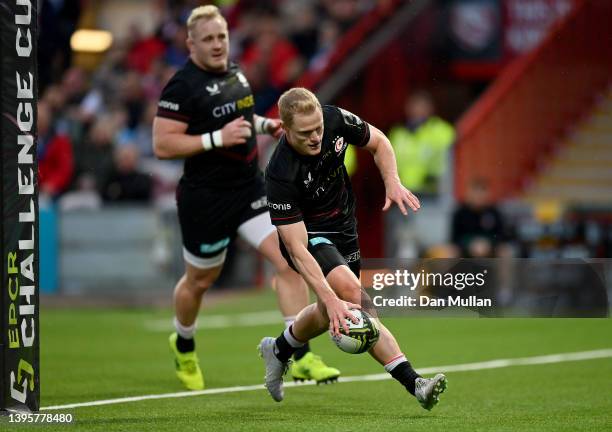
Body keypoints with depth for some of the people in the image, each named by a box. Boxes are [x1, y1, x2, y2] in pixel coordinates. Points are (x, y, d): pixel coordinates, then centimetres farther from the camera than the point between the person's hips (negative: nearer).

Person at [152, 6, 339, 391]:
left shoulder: (234, 72, 8)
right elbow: (162, 145, -20)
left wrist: (264, 124, 8)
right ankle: (184, 346, 43)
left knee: (288, 259, -11)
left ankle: (301, 358, -10)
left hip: (250, 188, 6)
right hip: (206, 197, -6)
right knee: (200, 280, 12)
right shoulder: (183, 87, -16)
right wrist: (218, 138, -26)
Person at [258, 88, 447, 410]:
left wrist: (392, 182, -15)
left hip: (344, 227, 7)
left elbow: (378, 142, 3)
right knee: (353, 295, -27)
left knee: (330, 313, 13)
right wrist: (330, 298, -42)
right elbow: (297, 249, -33)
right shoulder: (280, 175, -32)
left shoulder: (336, 120, -19)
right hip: (308, 235, -7)